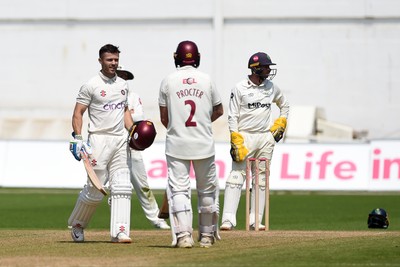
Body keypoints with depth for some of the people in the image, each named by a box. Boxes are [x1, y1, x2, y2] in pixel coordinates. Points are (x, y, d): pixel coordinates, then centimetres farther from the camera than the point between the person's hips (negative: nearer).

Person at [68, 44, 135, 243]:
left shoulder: (123, 85, 13)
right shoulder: (91, 86, -6)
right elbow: (78, 113, -6)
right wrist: (77, 139, -16)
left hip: (120, 140, 6)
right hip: (99, 140, -6)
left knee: (122, 187, -3)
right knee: (95, 189, -2)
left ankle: (120, 232, -4)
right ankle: (76, 224, 20)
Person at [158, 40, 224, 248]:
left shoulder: (168, 81, -1)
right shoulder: (206, 79, 2)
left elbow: (164, 118, 3)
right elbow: (219, 111, 13)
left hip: (177, 144, -1)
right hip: (204, 144, 1)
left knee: (178, 189, -2)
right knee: (207, 190, 14)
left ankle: (183, 234, -16)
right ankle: (207, 235, 21)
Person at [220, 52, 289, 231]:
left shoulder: (271, 88, 9)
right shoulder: (240, 88, -5)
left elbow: (284, 105, 27)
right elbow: (232, 117, -6)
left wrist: (281, 123, 12)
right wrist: (236, 142, -13)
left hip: (266, 137, 5)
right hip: (244, 136, -5)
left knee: (261, 180, 5)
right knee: (236, 177, -12)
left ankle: (255, 220, 8)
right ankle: (228, 219, -16)